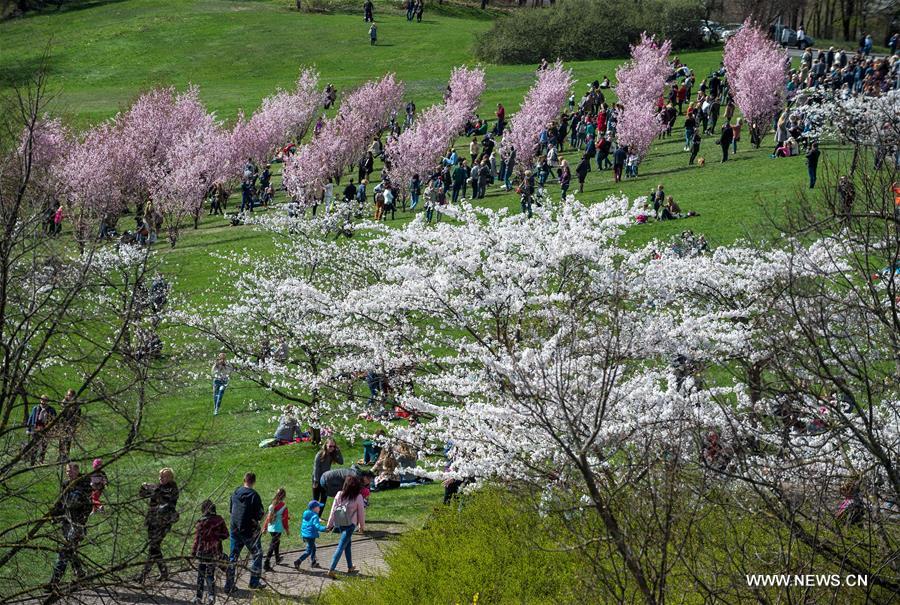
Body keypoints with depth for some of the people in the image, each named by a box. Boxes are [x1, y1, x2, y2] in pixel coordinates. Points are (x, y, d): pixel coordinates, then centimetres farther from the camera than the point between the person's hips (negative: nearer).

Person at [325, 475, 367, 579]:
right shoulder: (358, 497, -10)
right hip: (350, 524, -5)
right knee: (341, 547, -7)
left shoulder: (339, 495, -1)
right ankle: (331, 569, -17)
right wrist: (362, 526, 13)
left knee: (348, 544, 23)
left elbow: (333, 510, 2)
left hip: (340, 525, 5)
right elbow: (361, 513, -1)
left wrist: (329, 524, 10)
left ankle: (350, 567, 33)